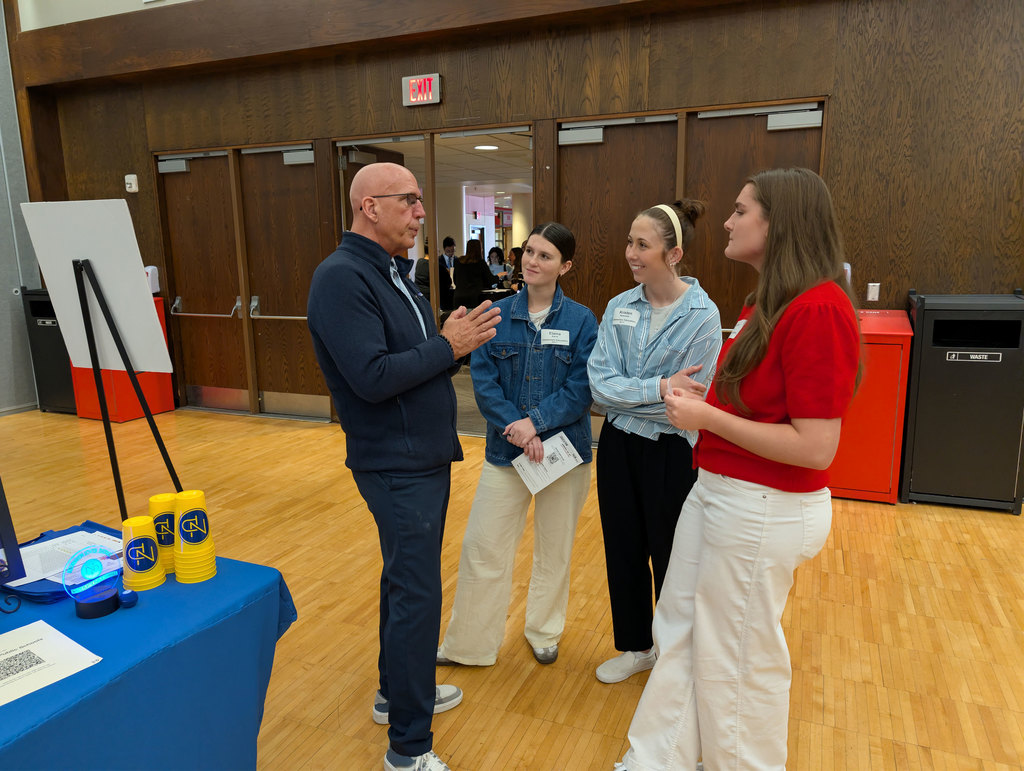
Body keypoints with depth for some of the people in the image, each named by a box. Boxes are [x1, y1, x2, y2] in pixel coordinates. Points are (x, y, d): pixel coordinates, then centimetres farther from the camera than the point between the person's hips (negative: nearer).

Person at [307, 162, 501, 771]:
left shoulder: (389, 275, 12)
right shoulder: (342, 277, -18)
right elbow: (371, 377, -26)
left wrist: (455, 341, -4)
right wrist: (447, 346, -17)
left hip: (425, 457, 10)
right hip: (397, 465, -10)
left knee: (407, 582, 21)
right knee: (416, 595, -3)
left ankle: (397, 691, 40)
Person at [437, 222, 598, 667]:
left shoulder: (581, 321, -4)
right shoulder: (497, 315, 0)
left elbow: (581, 388, -10)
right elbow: (483, 380, -6)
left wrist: (536, 422, -21)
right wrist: (513, 427, -19)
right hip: (505, 449, 1)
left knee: (555, 549, 14)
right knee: (482, 546, 6)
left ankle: (545, 632, 38)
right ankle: (468, 644, 25)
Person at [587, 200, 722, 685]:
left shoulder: (702, 315, -14)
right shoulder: (619, 308, -1)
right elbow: (599, 386, -11)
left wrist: (625, 396, -15)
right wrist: (659, 388, -23)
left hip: (671, 454, -4)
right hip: (618, 447, 5)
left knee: (670, 558, 13)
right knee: (623, 551, 17)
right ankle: (635, 647, 40)